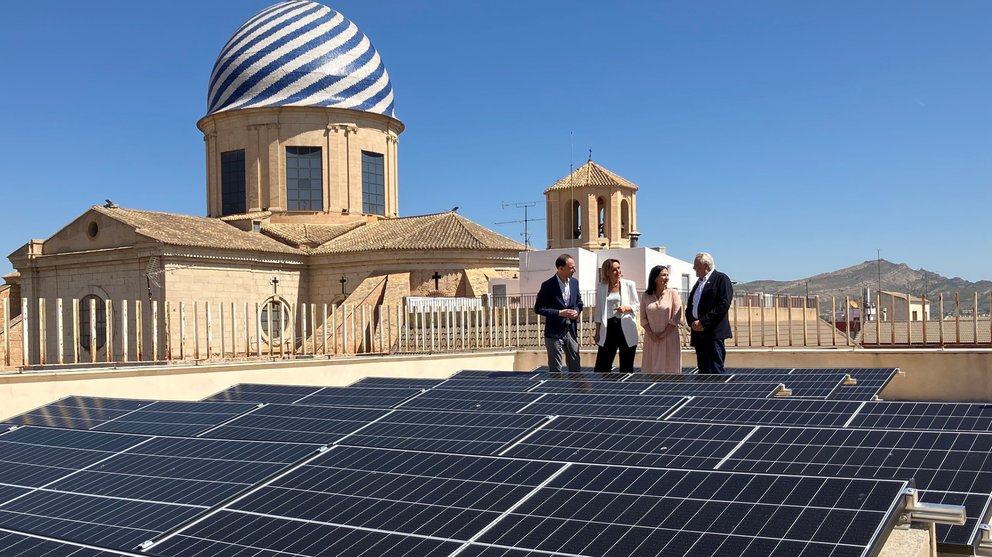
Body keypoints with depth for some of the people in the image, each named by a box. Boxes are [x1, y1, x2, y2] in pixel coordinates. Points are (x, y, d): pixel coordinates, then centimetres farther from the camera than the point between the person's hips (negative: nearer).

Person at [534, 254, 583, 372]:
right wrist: (560, 313, -18)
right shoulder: (548, 285, -14)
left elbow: (579, 302, 17)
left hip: (571, 331, 5)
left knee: (575, 365, 11)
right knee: (555, 369, 3)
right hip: (554, 332, -5)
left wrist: (576, 311, -6)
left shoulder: (574, 283, 4)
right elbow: (538, 309, -12)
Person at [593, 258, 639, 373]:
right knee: (601, 367, 0)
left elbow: (637, 306, 3)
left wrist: (626, 308, -18)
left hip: (626, 329, -1)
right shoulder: (601, 287, 4)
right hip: (609, 329, 1)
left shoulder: (629, 285, 1)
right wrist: (597, 331, 4)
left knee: (626, 368, 7)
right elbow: (599, 310, 8)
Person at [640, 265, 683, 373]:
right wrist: (651, 334, -9)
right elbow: (643, 318, 4)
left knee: (669, 368, 0)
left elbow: (676, 317, -6)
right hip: (651, 339, 2)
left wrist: (664, 334, -10)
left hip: (669, 339, -2)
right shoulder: (646, 296, 4)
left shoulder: (673, 293, -2)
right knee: (651, 368, 3)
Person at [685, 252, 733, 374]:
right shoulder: (698, 283, 22)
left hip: (713, 333, -8)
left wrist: (703, 322, -16)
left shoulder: (721, 279, -2)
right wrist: (692, 323, 0)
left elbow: (724, 305, -14)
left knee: (715, 371, -11)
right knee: (703, 371, 8)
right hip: (698, 334, 8)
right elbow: (690, 307, 20)